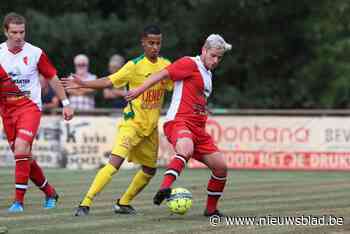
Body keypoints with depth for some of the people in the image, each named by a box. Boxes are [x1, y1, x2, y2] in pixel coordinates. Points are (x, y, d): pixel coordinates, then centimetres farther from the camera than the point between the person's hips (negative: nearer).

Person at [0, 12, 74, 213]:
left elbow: (52, 78, 6)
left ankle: (19, 201, -20)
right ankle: (50, 193, 29)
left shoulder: (35, 53, -5)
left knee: (21, 147, -24)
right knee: (25, 157, 7)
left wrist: (66, 103, 6)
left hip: (30, 106, -4)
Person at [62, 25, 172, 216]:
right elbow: (108, 81, -16)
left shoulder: (166, 65, 3)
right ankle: (85, 204, -22)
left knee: (150, 170, 14)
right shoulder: (134, 66, -13)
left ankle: (123, 203, 32)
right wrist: (83, 84, -27)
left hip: (151, 126, 6)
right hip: (133, 122, -6)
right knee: (115, 162, -22)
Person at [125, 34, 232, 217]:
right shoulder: (190, 63, -4)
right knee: (186, 149, -40)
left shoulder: (207, 73, 23)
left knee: (220, 167, 3)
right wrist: (140, 90, -20)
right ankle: (165, 188, -53)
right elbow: (163, 74, -12)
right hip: (179, 121, -9)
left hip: (197, 128, 9)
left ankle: (211, 209, 19)